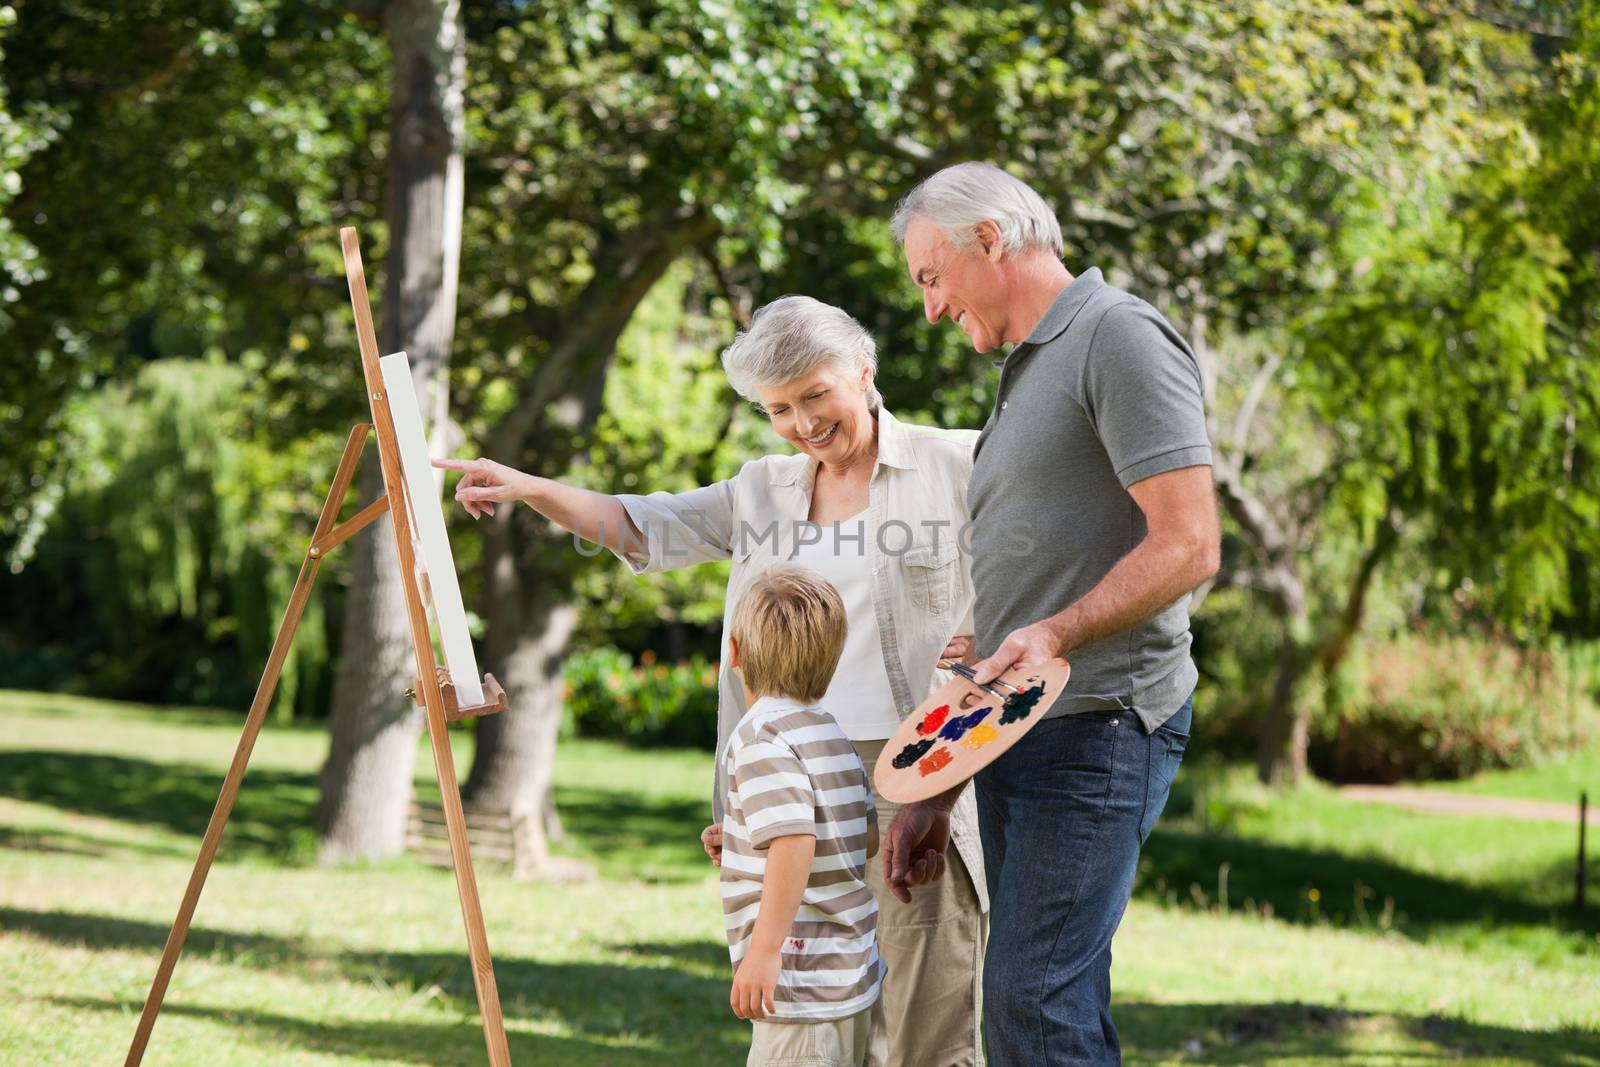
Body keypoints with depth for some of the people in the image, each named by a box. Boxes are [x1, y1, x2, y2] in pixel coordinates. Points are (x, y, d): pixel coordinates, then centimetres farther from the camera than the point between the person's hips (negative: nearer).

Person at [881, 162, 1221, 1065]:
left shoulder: (1120, 338, -5)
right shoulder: (1028, 372, 24)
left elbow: (1189, 545, -16)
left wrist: (1057, 635, -29)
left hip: (1097, 727, -9)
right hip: (1014, 740, 9)